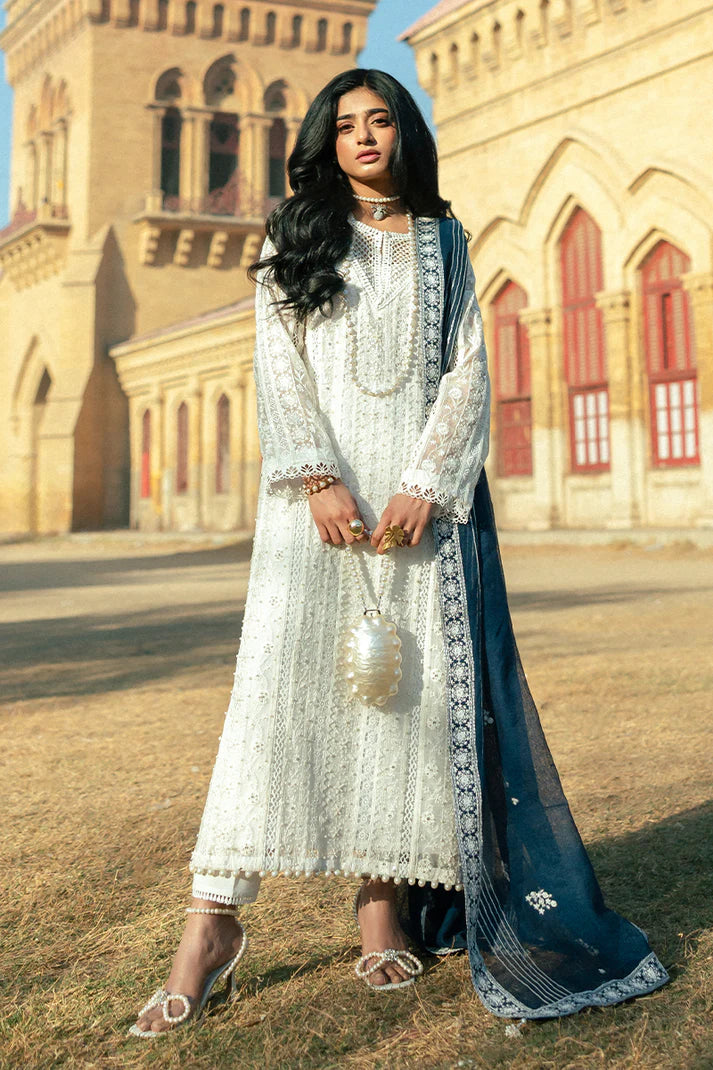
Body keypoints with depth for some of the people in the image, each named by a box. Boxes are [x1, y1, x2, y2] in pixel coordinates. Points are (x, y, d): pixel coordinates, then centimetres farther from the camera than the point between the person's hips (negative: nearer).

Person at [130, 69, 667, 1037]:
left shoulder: (442, 241, 17)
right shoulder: (294, 237, 14)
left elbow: (468, 371, 7)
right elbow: (279, 366, 3)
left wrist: (426, 484, -9)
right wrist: (318, 477, -13)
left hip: (419, 481, 2)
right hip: (319, 478, -1)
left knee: (417, 682, -5)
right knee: (279, 672, -12)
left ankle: (383, 895, 5)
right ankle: (215, 919, -11)